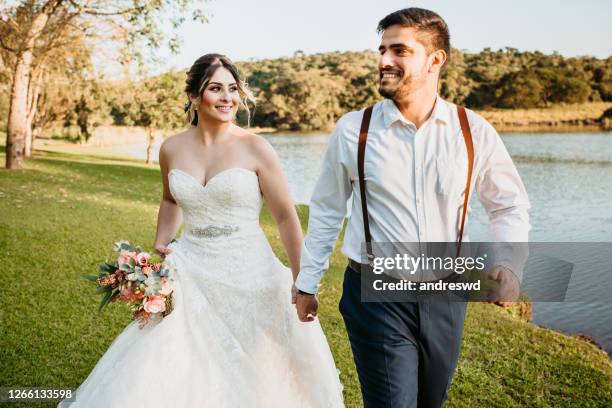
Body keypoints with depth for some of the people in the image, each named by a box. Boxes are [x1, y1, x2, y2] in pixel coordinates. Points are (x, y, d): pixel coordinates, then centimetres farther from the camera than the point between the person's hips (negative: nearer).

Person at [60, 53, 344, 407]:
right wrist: (160, 248, 12)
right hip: (190, 274, 3)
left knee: (249, 378, 7)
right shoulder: (172, 149, 3)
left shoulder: (255, 148, -8)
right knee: (171, 374, 5)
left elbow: (287, 217, -6)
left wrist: (301, 282, -8)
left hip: (247, 275, -3)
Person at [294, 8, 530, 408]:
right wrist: (307, 283, 7)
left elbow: (511, 205, 7)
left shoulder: (474, 132, -5)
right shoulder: (352, 130, -8)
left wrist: (510, 264, -11)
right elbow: (326, 210, 2)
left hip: (446, 298, 3)